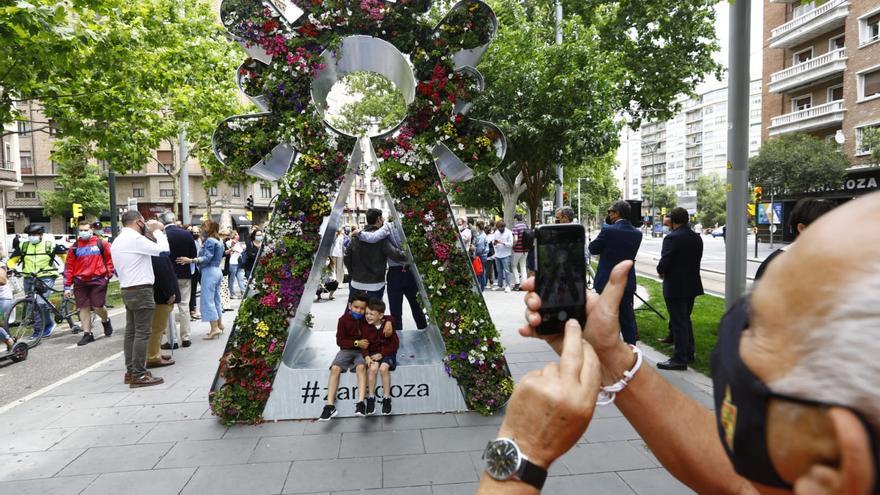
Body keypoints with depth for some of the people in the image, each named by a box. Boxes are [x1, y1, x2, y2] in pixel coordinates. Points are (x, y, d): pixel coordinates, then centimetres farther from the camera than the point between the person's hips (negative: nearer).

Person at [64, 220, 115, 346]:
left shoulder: (101, 243, 2)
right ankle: (87, 334, 12)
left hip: (98, 280, -3)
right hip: (80, 282, 3)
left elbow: (110, 259, 10)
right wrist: (67, 286, 4)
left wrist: (109, 274, 1)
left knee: (98, 307, -4)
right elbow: (69, 267, 7)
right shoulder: (74, 247, 7)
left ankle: (106, 321, 27)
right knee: (83, 308, 4)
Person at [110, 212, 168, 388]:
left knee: (131, 331, 13)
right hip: (141, 290, -10)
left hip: (127, 290, 10)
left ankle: (130, 371, 19)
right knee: (142, 333, -7)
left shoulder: (117, 241, 16)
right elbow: (163, 249, -19)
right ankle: (139, 375, -6)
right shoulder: (135, 239, -16)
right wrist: (157, 231, -4)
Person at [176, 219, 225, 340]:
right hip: (217, 271, 10)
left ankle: (214, 328, -12)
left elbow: (207, 258, -21)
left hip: (209, 272, -10)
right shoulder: (219, 241, 15)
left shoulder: (209, 241, -13)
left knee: (207, 299, -8)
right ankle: (219, 325, 19)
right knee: (215, 298, 15)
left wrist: (190, 260, -29)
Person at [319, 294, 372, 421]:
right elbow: (340, 341, -3)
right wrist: (356, 343, -14)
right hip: (347, 350, 1)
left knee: (361, 367, -33)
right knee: (335, 368, -26)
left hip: (362, 351, -1)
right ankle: (330, 406, -24)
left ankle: (361, 403, -37)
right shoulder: (344, 320, -3)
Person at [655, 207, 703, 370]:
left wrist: (660, 271, -1)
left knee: (678, 322, -2)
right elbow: (696, 260, 10)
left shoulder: (672, 238, -18)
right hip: (692, 285, 8)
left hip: (675, 287, -8)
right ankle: (689, 353, 30)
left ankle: (680, 359, 3)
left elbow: (664, 263, -22)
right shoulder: (697, 237, 7)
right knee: (686, 319, 20)